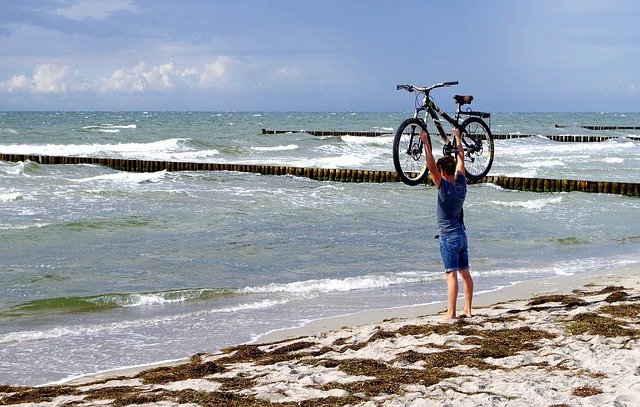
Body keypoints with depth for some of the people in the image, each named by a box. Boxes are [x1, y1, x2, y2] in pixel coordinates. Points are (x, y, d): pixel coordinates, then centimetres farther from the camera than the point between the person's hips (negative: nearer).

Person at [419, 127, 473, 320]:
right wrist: (457, 138, 23)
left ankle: (451, 313, -13)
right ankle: (468, 309, 18)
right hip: (461, 234, 7)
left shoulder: (444, 187, -16)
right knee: (465, 273, 11)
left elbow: (431, 166, -24)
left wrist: (426, 144, -21)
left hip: (448, 237, -7)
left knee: (451, 275, -11)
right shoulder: (461, 184, 2)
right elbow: (461, 158, 14)